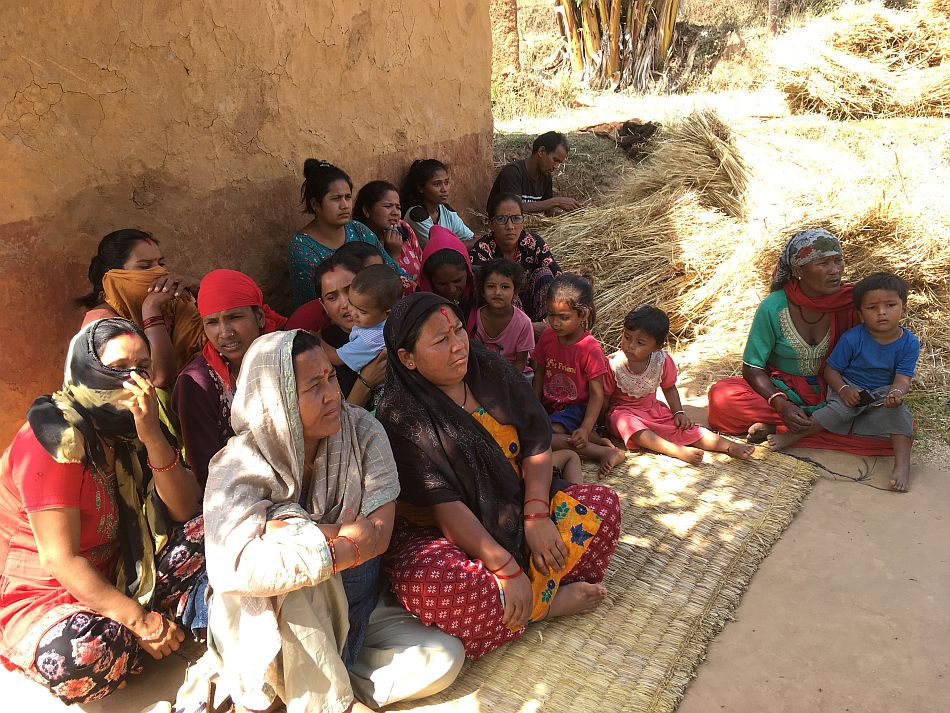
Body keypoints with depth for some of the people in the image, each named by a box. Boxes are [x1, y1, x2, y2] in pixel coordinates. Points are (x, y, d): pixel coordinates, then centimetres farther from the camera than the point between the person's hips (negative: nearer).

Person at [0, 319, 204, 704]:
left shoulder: (133, 425, 0)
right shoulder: (55, 437, -21)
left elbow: (186, 512, -10)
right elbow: (59, 559, -24)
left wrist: (151, 435, -24)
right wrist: (139, 619, -28)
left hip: (112, 579, 6)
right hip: (37, 594, -6)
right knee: (83, 653, -37)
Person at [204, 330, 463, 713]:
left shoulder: (363, 432, -12)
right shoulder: (241, 465, -20)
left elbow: (378, 533, -19)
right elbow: (235, 567, -37)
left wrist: (295, 531, -27)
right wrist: (347, 545, -32)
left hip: (355, 610, 3)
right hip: (273, 625, -3)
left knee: (445, 659, -15)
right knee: (290, 578, -35)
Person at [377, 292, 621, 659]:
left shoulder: (490, 369, -4)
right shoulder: (401, 416, -19)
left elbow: (536, 443, -1)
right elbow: (443, 505, -24)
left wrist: (536, 515, -14)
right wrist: (506, 568, -29)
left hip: (514, 508, 6)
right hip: (441, 531, -5)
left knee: (603, 503, -7)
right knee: (432, 587, -37)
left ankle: (533, 597, -17)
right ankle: (548, 603, -14)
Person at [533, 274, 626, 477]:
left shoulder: (590, 348, -17)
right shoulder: (547, 336, -1)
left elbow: (597, 395, -14)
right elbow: (539, 373, 10)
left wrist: (585, 429, -24)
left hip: (576, 408, -7)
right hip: (549, 406, 8)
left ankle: (605, 452, -20)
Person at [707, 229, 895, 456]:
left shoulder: (849, 303, -9)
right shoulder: (773, 308, -14)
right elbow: (752, 368, -9)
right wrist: (782, 405, -24)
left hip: (833, 395, 4)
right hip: (782, 392, -3)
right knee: (722, 396, -29)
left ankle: (776, 428, -22)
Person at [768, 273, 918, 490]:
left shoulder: (909, 343, -9)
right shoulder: (852, 338, -16)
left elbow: (903, 379, -15)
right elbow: (831, 370, -8)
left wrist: (896, 393, -39)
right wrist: (843, 389, -27)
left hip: (882, 393, 2)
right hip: (849, 389, -2)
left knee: (897, 411, -29)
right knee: (842, 407, -33)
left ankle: (902, 464, -32)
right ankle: (795, 435, -24)